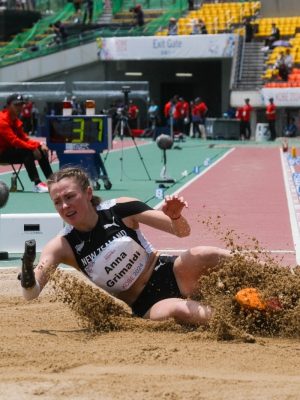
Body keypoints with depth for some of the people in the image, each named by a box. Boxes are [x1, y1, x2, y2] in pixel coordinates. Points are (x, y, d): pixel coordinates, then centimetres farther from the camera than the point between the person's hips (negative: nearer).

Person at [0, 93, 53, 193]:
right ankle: (37, 184, -40)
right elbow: (14, 140, -28)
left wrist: (39, 145, -10)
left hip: (12, 149, 10)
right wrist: (33, 148, -29)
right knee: (27, 152, -32)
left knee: (41, 151, 0)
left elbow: (24, 138, 7)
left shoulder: (16, 120, 11)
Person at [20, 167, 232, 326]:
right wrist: (28, 278, -40)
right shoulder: (62, 245, -7)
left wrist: (175, 216, -29)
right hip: (145, 307, 0)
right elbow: (32, 294, -17)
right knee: (179, 310, -36)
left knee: (202, 255, -33)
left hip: (169, 273, 1)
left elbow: (182, 231, -5)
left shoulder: (120, 210, -8)